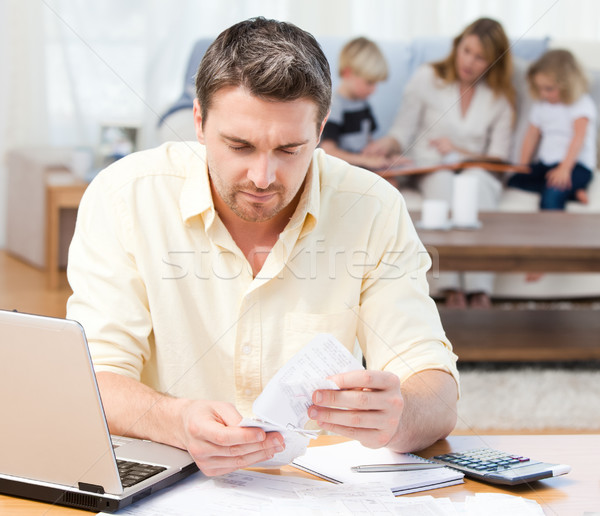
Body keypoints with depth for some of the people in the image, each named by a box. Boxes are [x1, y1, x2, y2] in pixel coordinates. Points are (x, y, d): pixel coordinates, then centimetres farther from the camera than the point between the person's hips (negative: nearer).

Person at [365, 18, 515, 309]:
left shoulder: (500, 98, 8)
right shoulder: (428, 78, 4)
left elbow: (497, 158, 5)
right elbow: (403, 132, 3)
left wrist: (459, 150, -10)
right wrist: (387, 143, -19)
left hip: (476, 171, 1)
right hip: (429, 170, 0)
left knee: (476, 180, -37)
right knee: (443, 181, -38)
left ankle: (480, 293, -44)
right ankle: (452, 290, -43)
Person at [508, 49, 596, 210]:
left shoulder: (581, 104, -7)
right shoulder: (540, 106, 14)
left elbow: (579, 137, -19)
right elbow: (531, 136, 18)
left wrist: (564, 169, -30)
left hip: (577, 165, -8)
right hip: (545, 163, 8)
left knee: (551, 195, -36)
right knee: (514, 180, -19)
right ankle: (573, 192, -24)